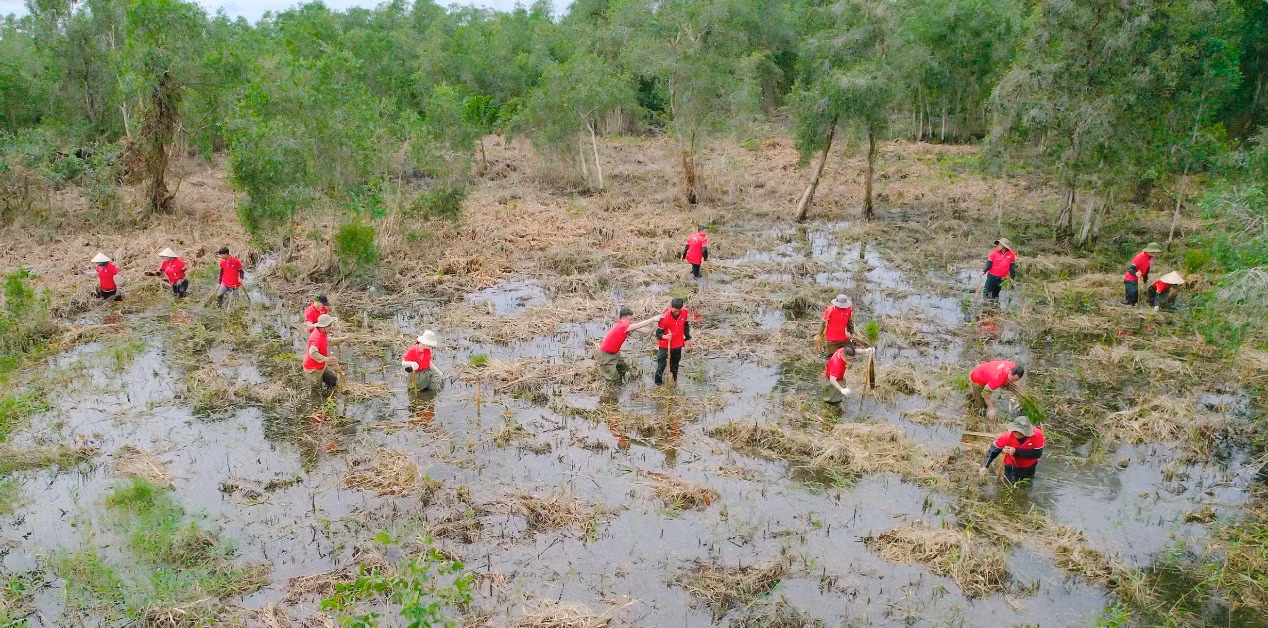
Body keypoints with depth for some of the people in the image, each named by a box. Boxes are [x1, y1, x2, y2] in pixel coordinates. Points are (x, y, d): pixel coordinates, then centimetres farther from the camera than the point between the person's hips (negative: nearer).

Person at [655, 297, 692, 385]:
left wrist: (687, 338, 13)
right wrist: (664, 336, -38)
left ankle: (674, 380, 42)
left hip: (678, 345, 5)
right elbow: (658, 332, -18)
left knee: (675, 364, 23)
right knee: (661, 364, -1)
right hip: (665, 345, -5)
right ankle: (658, 383, 15)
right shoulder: (664, 317, -27)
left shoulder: (685, 313, -13)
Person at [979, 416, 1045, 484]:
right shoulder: (1007, 435, -33)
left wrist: (1016, 451, -39)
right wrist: (985, 466, -36)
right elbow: (994, 449, -25)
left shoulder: (1037, 435, -32)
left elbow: (1037, 453, -31)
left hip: (1029, 468, 1)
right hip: (1012, 466, -1)